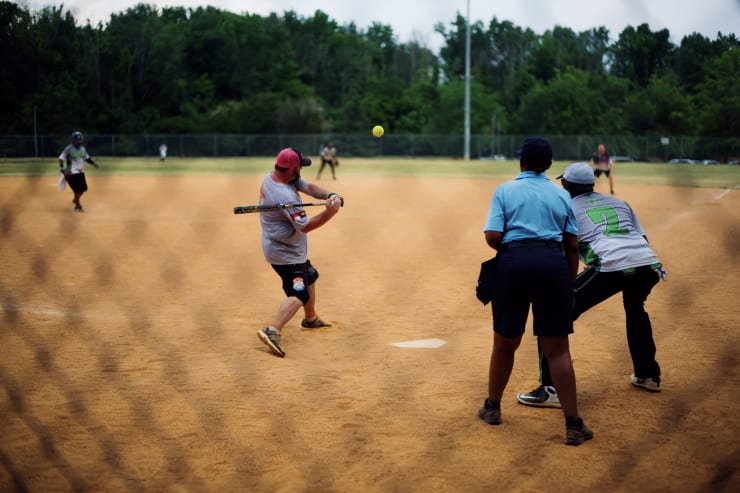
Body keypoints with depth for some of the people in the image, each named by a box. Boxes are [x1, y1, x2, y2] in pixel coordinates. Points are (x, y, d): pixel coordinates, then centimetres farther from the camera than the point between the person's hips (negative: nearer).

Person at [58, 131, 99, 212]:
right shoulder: (69, 149, -13)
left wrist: (93, 163, 5)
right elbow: (61, 159, -14)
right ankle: (77, 206, 10)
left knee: (83, 188, 9)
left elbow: (87, 158, 20)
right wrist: (63, 170, -25)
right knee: (78, 189, -9)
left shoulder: (83, 148, 7)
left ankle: (75, 200, 38)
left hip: (81, 172, 7)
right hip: (72, 173, -7)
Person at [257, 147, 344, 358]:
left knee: (309, 277, 28)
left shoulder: (272, 177, -3)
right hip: (285, 252, -11)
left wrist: (330, 195, -20)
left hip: (293, 249, 11)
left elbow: (308, 187, -4)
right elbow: (306, 226, -27)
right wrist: (330, 212, -32)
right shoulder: (285, 196, -31)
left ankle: (310, 318, 46)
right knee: (298, 294, -15)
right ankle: (273, 331, -27)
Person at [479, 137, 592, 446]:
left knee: (505, 342, 15)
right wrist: (570, 283, 17)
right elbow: (572, 245, 10)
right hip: (554, 263, 1)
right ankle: (573, 425, -1)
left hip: (514, 262, -1)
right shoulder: (561, 195, 12)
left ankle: (492, 407, 31)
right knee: (557, 348, 1)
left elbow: (492, 236, -6)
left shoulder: (505, 191, 5)